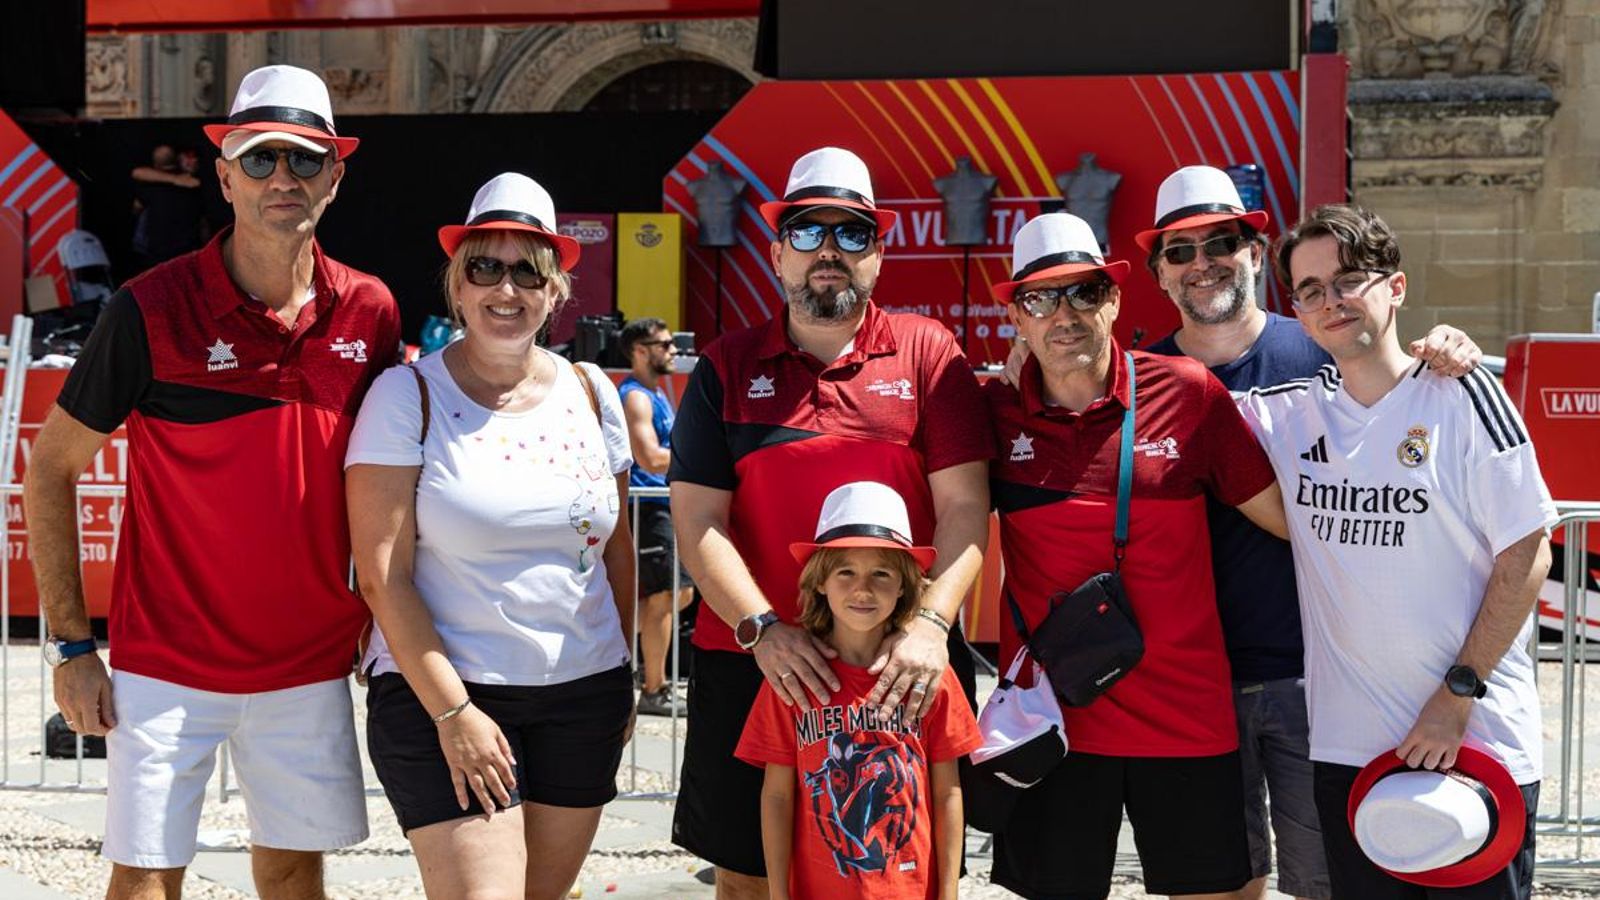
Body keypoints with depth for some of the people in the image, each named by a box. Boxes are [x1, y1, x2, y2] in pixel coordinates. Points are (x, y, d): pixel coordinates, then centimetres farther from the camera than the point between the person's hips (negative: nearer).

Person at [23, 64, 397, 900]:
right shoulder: (152, 308, -11)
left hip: (310, 664, 3)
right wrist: (70, 643, -7)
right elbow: (50, 465, -4)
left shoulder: (369, 312, -1)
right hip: (168, 664, -3)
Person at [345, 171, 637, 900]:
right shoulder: (409, 396, -5)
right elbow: (382, 575, -9)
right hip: (439, 692, -4)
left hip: (583, 696, 4)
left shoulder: (590, 395, 7)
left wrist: (623, 678, 12)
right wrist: (451, 710, -14)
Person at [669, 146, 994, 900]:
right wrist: (763, 630, -14)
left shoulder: (927, 353, 4)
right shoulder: (727, 369, 7)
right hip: (754, 665, 1)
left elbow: (964, 506, -3)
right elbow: (698, 521, 1)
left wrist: (930, 625, -18)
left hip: (901, 669, -1)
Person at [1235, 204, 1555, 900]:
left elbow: (1528, 552, -6)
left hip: (1476, 741, -4)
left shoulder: (1459, 395, -6)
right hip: (1346, 748, 4)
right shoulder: (1287, 414, 6)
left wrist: (1458, 694, -11)